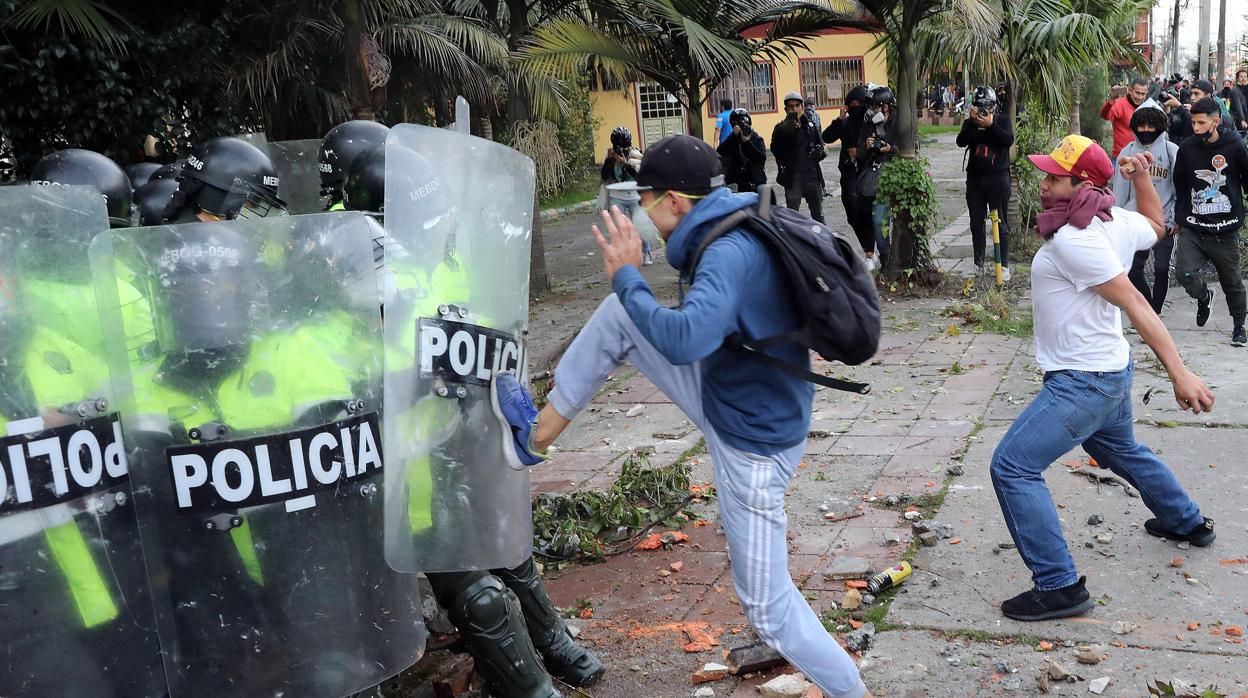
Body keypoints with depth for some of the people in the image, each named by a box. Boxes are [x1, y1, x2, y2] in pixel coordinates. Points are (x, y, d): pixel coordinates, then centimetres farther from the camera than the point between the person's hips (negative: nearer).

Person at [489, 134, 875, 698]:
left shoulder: (730, 253, -29)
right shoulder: (739, 231, 1)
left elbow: (683, 340, -43)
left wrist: (627, 277, -26)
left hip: (750, 445, -9)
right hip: (726, 395, 9)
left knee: (767, 609, 3)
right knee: (617, 317, 2)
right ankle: (538, 435, 14)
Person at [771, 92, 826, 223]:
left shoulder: (810, 125, 9)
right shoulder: (781, 128, -4)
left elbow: (820, 144, 22)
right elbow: (775, 149, -20)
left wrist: (819, 150, -2)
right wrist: (786, 129, -33)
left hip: (812, 175, 4)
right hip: (793, 178, -4)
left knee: (818, 215, 14)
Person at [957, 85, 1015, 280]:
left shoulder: (1002, 122, 4)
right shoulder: (970, 123, 8)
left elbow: (1009, 140, -15)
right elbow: (961, 141, -10)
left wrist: (991, 124, -21)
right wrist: (973, 122, -19)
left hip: (998, 177, -3)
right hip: (975, 178, 3)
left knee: (1000, 223, -3)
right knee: (977, 223, 8)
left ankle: (1003, 265, 0)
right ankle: (978, 263, 18)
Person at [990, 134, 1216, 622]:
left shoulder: (1071, 239, -25)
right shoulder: (1118, 221, 0)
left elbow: (1135, 303, -27)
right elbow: (1157, 226, 24)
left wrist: (1179, 374, -28)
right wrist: (1142, 178, 14)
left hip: (1082, 383, -10)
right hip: (1112, 371, 10)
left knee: (1012, 467, -12)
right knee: (1121, 451, 34)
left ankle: (1059, 586, -10)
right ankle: (1187, 522, 57)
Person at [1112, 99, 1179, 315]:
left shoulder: (1171, 150, 0)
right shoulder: (1128, 152, 5)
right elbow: (1120, 189, 8)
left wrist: (1177, 218, -5)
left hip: (1164, 221, -2)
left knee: (1161, 269, 2)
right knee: (1132, 269, 0)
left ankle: (1154, 312, 17)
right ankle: (1147, 304, 22)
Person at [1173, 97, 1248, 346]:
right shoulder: (1187, 148, 0)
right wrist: (1179, 219, 13)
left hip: (1225, 230, -1)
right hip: (1193, 228, 1)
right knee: (1184, 273, -16)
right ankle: (1204, 296, 19)